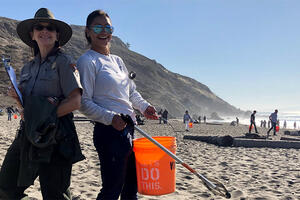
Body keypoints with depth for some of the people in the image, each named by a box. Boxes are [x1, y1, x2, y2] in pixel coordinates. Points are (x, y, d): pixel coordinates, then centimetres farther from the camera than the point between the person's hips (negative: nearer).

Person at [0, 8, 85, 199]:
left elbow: (75, 102, -12)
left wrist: (42, 115, -14)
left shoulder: (64, 62, -4)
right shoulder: (28, 68, 16)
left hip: (55, 137, -6)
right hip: (28, 134, 7)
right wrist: (17, 98, 0)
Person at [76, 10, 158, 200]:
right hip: (109, 132, -8)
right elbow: (84, 102, -13)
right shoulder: (87, 61, -7)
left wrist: (144, 106, 7)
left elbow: (132, 91, 25)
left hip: (128, 129, 8)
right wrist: (110, 118, -25)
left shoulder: (118, 60, 17)